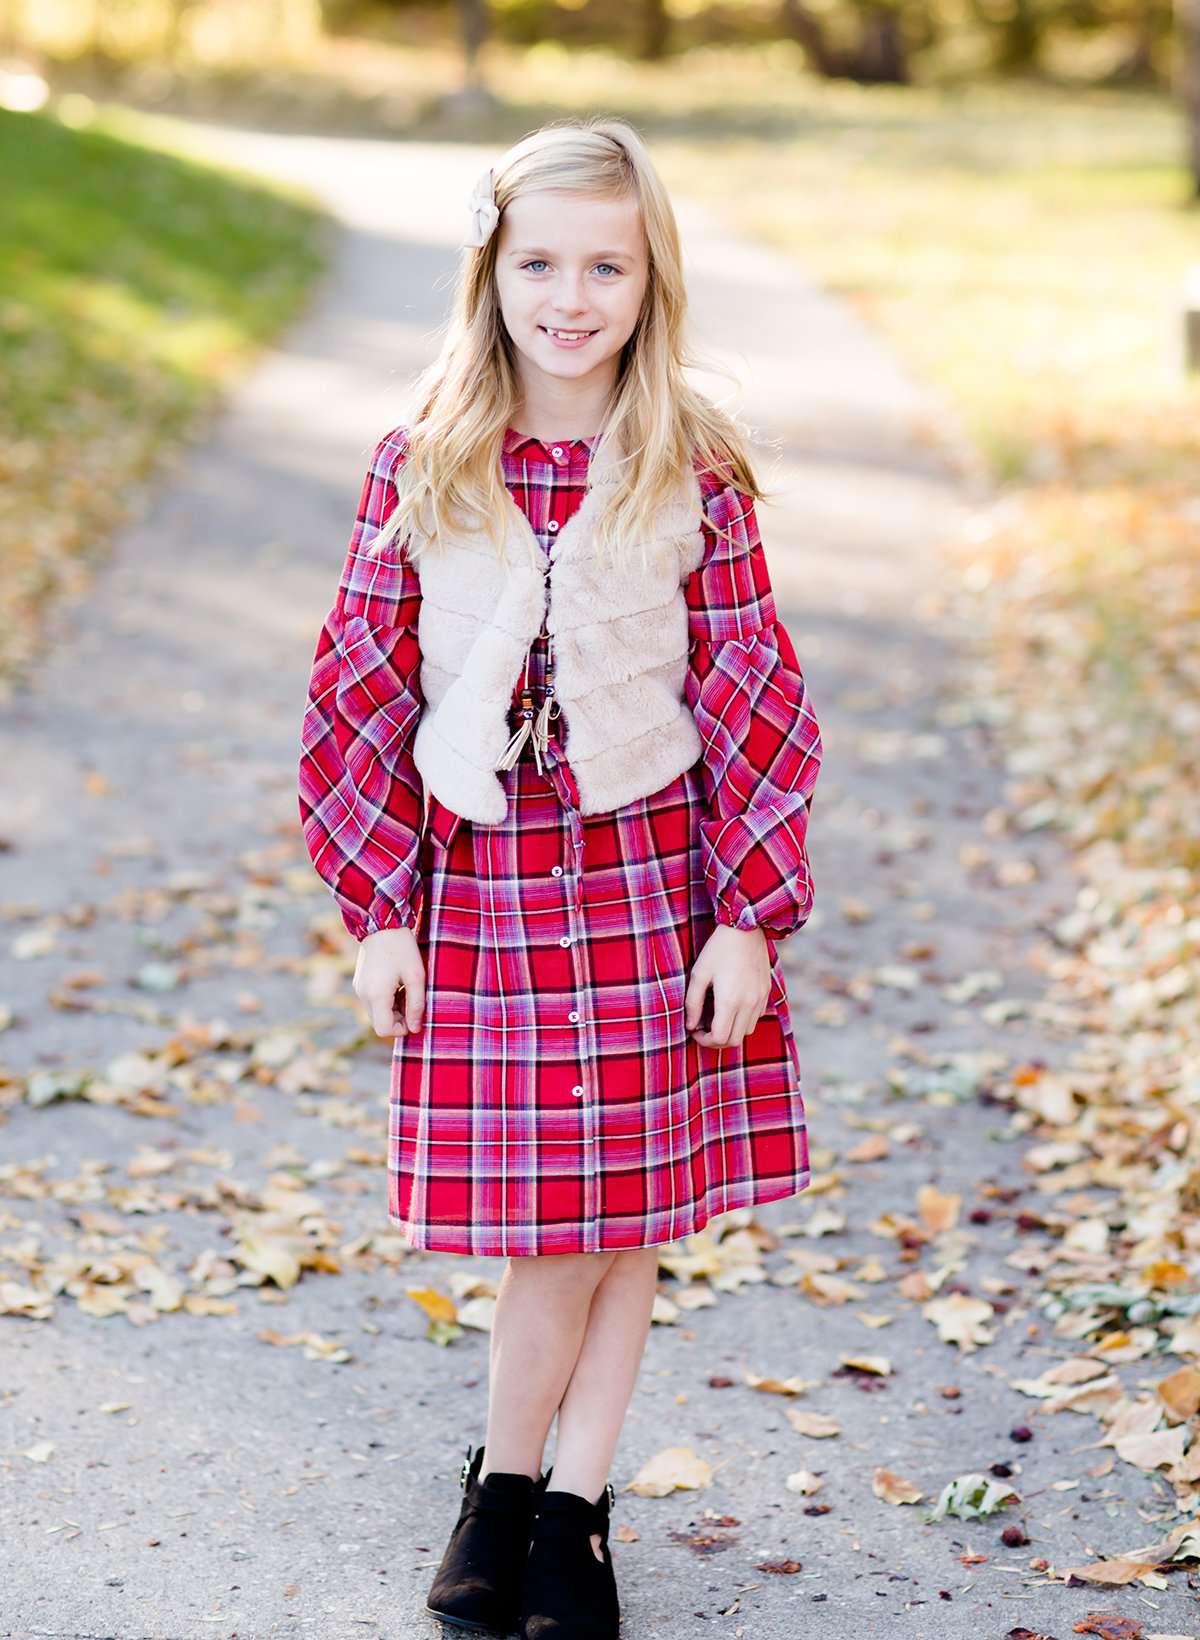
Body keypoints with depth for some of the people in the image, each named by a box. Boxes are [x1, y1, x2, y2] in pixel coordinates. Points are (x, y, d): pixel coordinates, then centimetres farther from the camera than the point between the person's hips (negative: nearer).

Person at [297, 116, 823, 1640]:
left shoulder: (693, 472, -2)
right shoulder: (421, 467, -1)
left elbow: (755, 698, 0)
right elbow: (360, 689, 2)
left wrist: (750, 915, -4)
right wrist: (379, 910, 0)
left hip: (655, 869, 0)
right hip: (483, 880, 0)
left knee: (628, 1217, 6)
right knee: (550, 1223, 0)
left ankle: (571, 1511, 23)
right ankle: (503, 1487, 24)